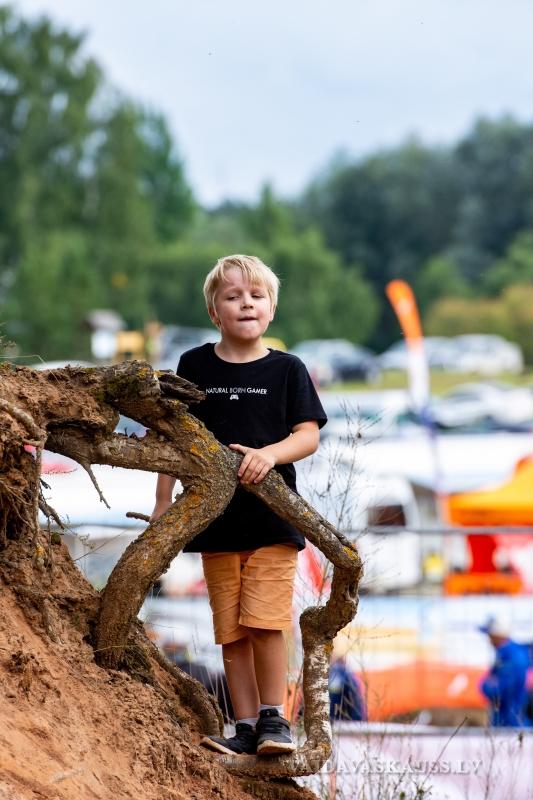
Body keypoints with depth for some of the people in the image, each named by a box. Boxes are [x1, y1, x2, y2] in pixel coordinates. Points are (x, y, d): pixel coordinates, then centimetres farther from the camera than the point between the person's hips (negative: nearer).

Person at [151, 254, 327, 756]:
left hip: (273, 518, -2)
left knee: (264, 621, -11)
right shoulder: (195, 367, 6)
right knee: (231, 630, 3)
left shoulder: (287, 370, 3)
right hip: (214, 519, 2)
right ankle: (246, 726, 9)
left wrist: (271, 453, -20)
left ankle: (273, 716, 3)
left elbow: (308, 435, -1)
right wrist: (163, 503, 8)